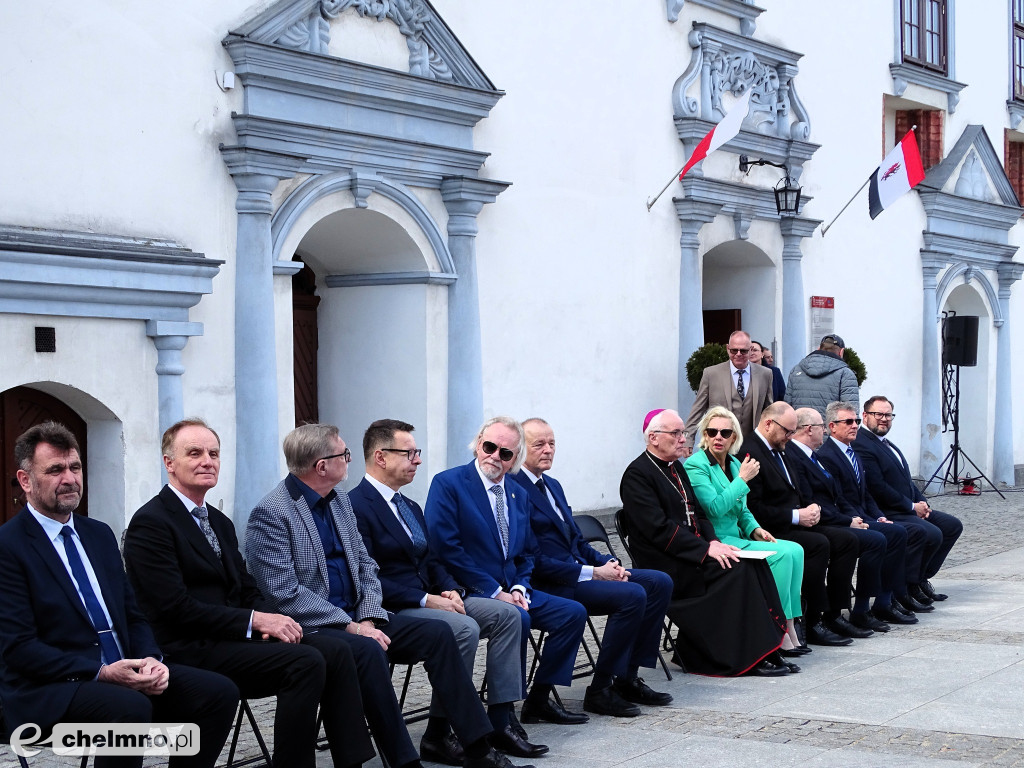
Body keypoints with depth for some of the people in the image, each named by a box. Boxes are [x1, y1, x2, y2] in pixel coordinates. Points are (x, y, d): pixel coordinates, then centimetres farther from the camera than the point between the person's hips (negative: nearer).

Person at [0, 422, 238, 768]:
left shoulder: (100, 534, 16)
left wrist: (150, 660, -5)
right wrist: (100, 673, -21)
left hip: (126, 674, 7)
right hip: (48, 691, -7)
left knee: (220, 691, -13)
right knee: (131, 708, -36)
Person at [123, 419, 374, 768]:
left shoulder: (221, 523, 19)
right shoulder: (150, 523, -9)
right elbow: (175, 606, -17)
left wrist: (267, 622, -5)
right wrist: (254, 621, -18)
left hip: (231, 635, 8)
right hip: (190, 649, -8)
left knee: (335, 651, -10)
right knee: (306, 663, -25)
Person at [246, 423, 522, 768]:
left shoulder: (340, 500, 11)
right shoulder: (270, 513, -14)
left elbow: (365, 565, 13)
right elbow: (285, 595, -20)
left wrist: (368, 619, -5)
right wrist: (351, 626, -21)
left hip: (353, 617, 8)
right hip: (308, 625, -8)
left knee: (436, 633, -7)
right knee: (367, 651, -35)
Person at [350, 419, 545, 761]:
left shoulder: (410, 507, 20)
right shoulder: (355, 507, -12)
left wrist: (450, 590, -2)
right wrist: (425, 600, -21)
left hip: (427, 599, 9)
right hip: (392, 610, -9)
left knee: (507, 615, -6)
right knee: (464, 628, -31)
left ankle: (500, 722, -7)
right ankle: (437, 735, -20)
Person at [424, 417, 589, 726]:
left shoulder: (517, 494, 16)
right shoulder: (448, 484, -7)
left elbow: (526, 553, 21)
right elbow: (447, 549, -16)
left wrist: (519, 588, -2)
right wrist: (494, 592, -17)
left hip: (510, 590, 8)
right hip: (469, 593, -8)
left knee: (573, 613, -5)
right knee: (517, 618, -32)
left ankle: (539, 698, 4)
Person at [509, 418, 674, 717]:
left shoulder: (553, 485, 19)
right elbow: (533, 561, -19)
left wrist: (607, 562, 2)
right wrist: (592, 572, -19)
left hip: (578, 570, 10)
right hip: (550, 585, -10)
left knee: (659, 583, -1)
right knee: (632, 595, -26)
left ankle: (627, 678, 1)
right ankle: (599, 691, -15)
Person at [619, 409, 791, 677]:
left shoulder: (676, 468, 19)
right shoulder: (637, 475, -10)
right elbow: (659, 529, -18)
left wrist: (713, 541, -2)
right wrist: (706, 549, -21)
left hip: (693, 552, 8)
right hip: (664, 563, -8)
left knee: (755, 563, -14)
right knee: (737, 569, -24)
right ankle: (751, 656, -20)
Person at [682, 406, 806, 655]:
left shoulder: (734, 463, 14)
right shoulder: (695, 465, -11)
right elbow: (715, 508, -22)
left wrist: (755, 529, 3)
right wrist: (742, 479, -17)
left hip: (736, 537, 8)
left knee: (795, 550, -11)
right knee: (781, 555, -21)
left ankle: (788, 626, -12)